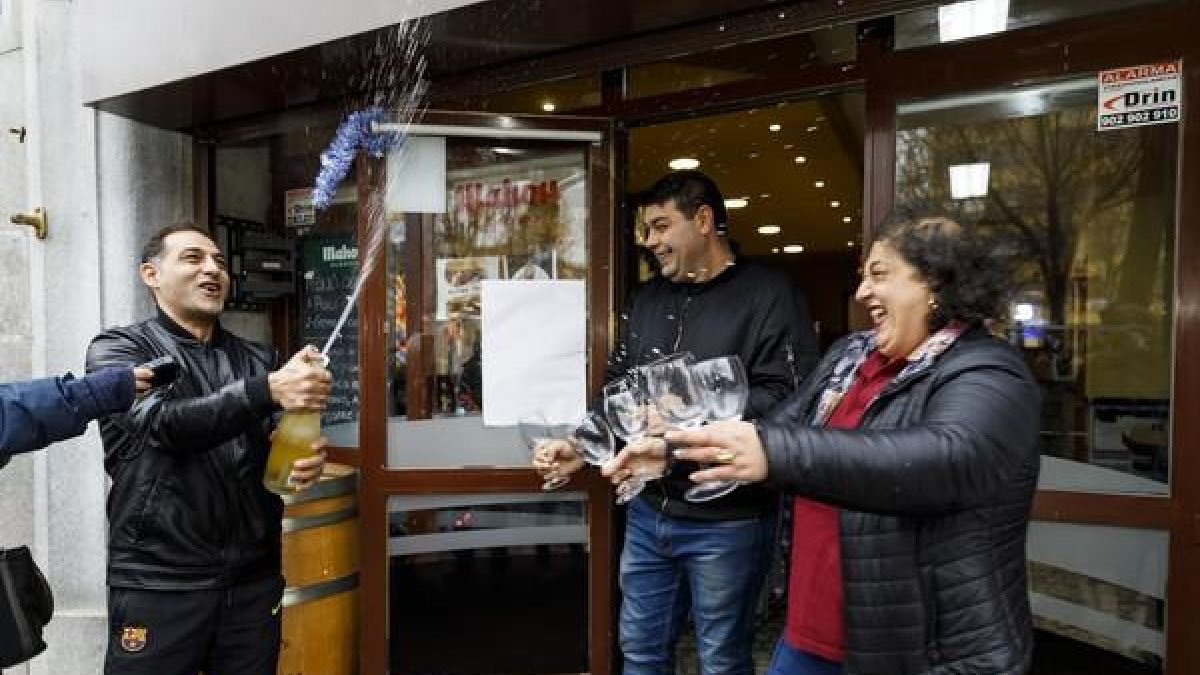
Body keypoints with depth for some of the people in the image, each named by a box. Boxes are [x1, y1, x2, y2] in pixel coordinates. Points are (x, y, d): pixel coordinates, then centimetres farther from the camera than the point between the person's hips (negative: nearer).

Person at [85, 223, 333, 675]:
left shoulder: (259, 360, 10)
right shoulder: (116, 349, -1)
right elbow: (165, 424, -18)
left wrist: (306, 462, -14)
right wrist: (268, 390, -32)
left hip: (255, 577, 4)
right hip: (158, 582, -3)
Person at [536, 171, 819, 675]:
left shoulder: (768, 295, -11)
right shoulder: (647, 298, 11)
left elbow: (783, 398, -20)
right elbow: (618, 386, 15)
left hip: (727, 522, -6)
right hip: (647, 511, 6)